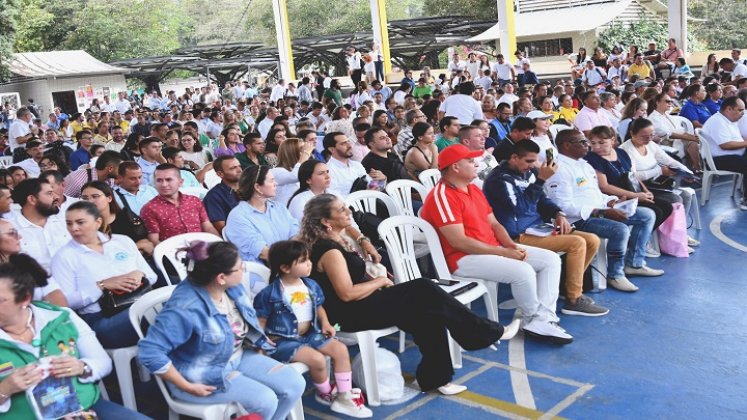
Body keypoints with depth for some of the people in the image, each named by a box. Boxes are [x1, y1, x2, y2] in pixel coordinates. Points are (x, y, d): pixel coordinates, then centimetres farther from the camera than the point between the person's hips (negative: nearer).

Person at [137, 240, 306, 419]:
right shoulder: (186, 309, -31)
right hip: (204, 374, -7)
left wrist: (257, 344, 5)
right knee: (265, 400, -23)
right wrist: (187, 386, -25)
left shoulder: (232, 288, -7)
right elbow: (149, 352, -31)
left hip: (238, 357, 8)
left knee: (295, 383, -5)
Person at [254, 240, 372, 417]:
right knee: (317, 359, -26)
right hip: (284, 340, -7)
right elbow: (260, 321, -10)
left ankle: (344, 397, 2)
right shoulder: (270, 293, -15)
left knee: (340, 349, -7)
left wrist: (325, 323, 3)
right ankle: (325, 393, 7)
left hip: (310, 334, 7)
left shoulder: (311, 285, 5)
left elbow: (318, 306, 20)